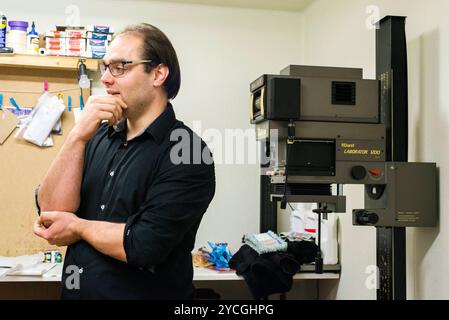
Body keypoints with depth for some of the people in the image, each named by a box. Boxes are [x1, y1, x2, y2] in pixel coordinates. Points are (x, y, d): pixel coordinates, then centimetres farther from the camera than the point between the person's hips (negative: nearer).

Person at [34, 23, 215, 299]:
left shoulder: (188, 153, -18)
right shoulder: (99, 136, 1)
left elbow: (144, 246, -25)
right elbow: (51, 209, -7)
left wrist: (77, 227, -9)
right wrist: (77, 137, -17)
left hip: (144, 291, -5)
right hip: (76, 290, 6)